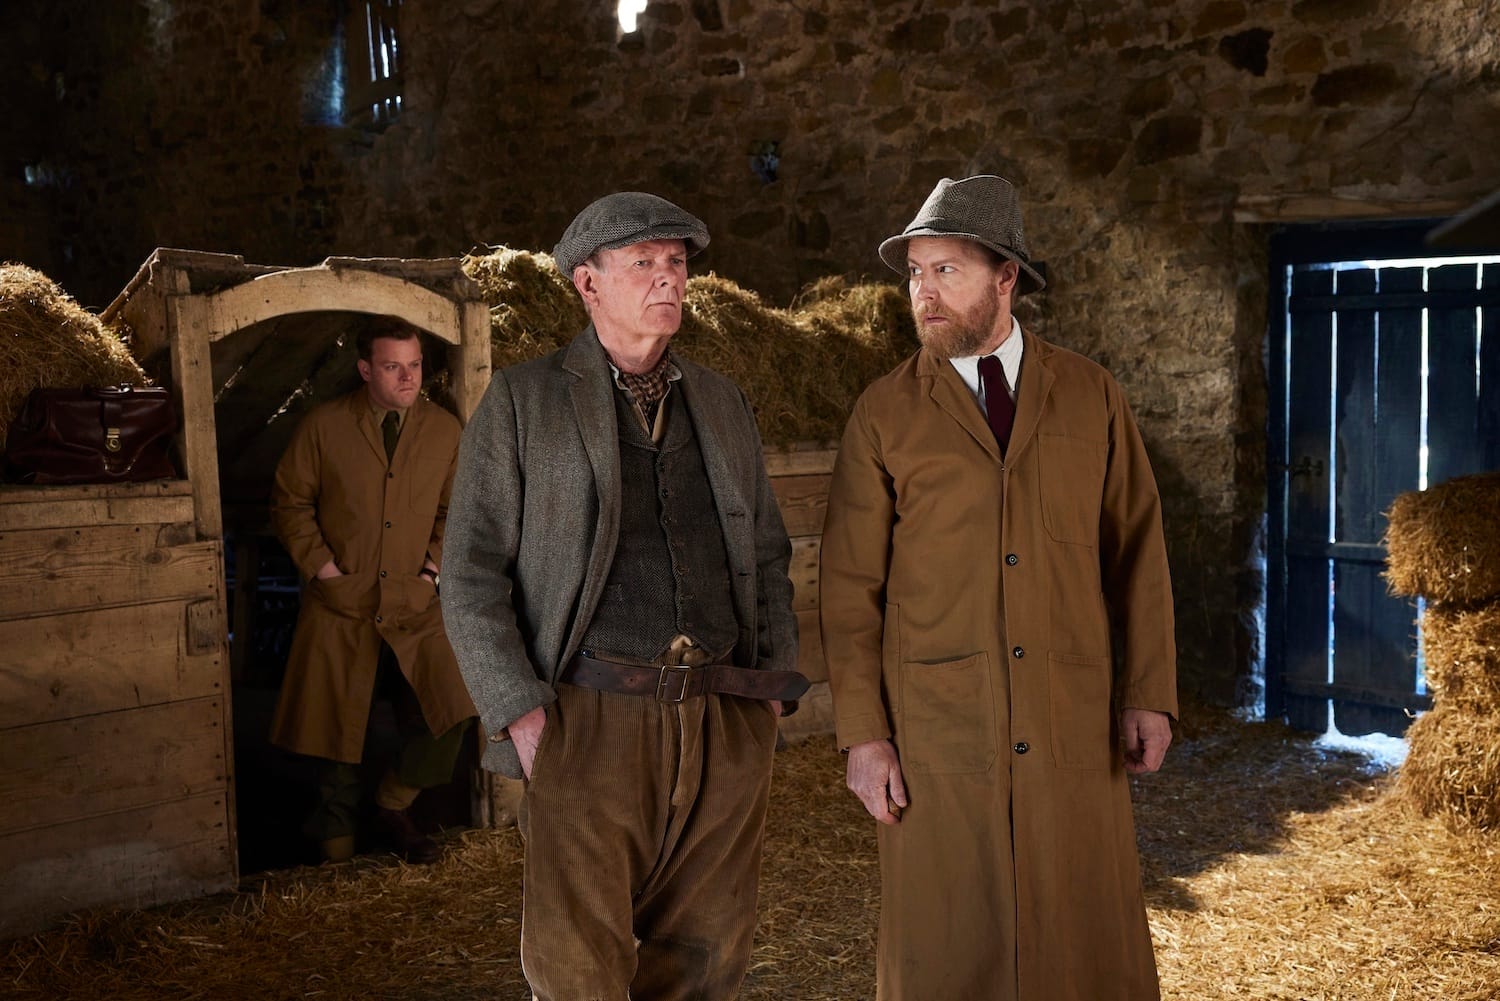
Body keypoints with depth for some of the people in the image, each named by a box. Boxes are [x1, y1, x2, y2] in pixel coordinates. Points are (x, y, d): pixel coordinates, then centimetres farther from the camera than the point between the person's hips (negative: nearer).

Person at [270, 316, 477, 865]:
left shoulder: (445, 430, 4)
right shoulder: (323, 426, -2)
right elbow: (291, 502, 4)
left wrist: (435, 567, 1)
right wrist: (321, 566, -6)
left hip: (416, 605, 2)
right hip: (340, 607, -2)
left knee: (452, 711, -10)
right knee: (339, 730, 6)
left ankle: (393, 807, 15)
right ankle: (337, 847, 29)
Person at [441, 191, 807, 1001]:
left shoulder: (723, 404, 15)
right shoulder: (521, 403, 2)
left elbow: (767, 556, 20)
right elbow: (472, 577, -2)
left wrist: (774, 689, 8)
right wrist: (522, 717, -10)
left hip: (726, 724, 4)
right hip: (591, 723, -4)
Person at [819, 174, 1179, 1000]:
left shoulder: (1089, 396, 5)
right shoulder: (884, 414, 0)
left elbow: (1136, 553, 7)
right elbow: (849, 585, -1)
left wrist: (1149, 694, 1)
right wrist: (862, 734, -6)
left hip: (1071, 723, 1)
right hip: (936, 731, -1)